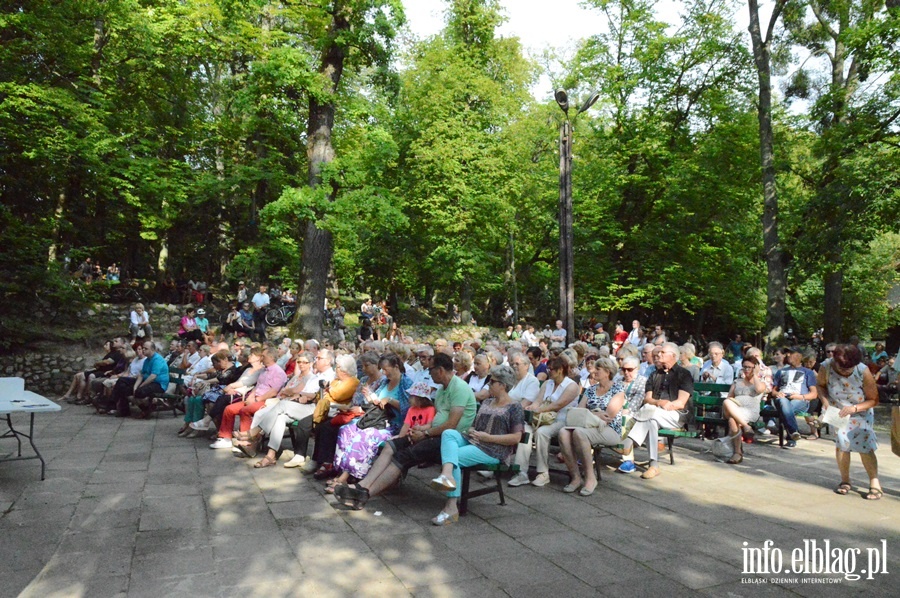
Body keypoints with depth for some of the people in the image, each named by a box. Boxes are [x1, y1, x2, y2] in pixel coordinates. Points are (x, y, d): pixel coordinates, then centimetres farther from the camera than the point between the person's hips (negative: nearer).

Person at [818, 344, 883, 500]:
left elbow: (874, 400, -16)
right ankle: (845, 481, 5)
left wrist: (855, 408, -31)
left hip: (861, 412, -1)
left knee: (864, 445, -10)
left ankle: (875, 484, 0)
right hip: (838, 411, 1)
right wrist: (826, 402, -19)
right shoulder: (826, 367, -24)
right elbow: (820, 385, -2)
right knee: (841, 442, -11)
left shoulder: (863, 372, -27)